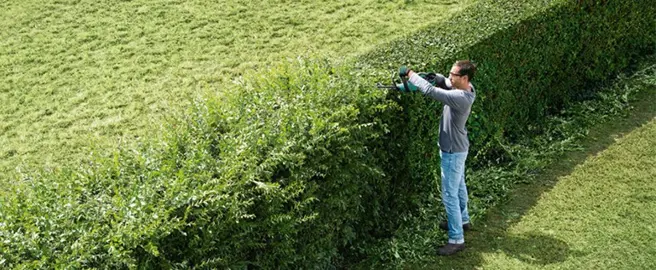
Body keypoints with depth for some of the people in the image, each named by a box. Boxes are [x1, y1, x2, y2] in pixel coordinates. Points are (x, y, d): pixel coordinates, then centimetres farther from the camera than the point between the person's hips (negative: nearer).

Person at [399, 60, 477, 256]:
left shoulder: (460, 98, -33)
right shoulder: (464, 89, -5)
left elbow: (430, 91, -38)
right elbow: (447, 84, 16)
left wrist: (410, 74, -26)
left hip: (453, 152, -10)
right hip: (457, 148, 10)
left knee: (450, 195, -2)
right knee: (459, 186, 26)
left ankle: (456, 239, 6)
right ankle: (462, 220, 46)